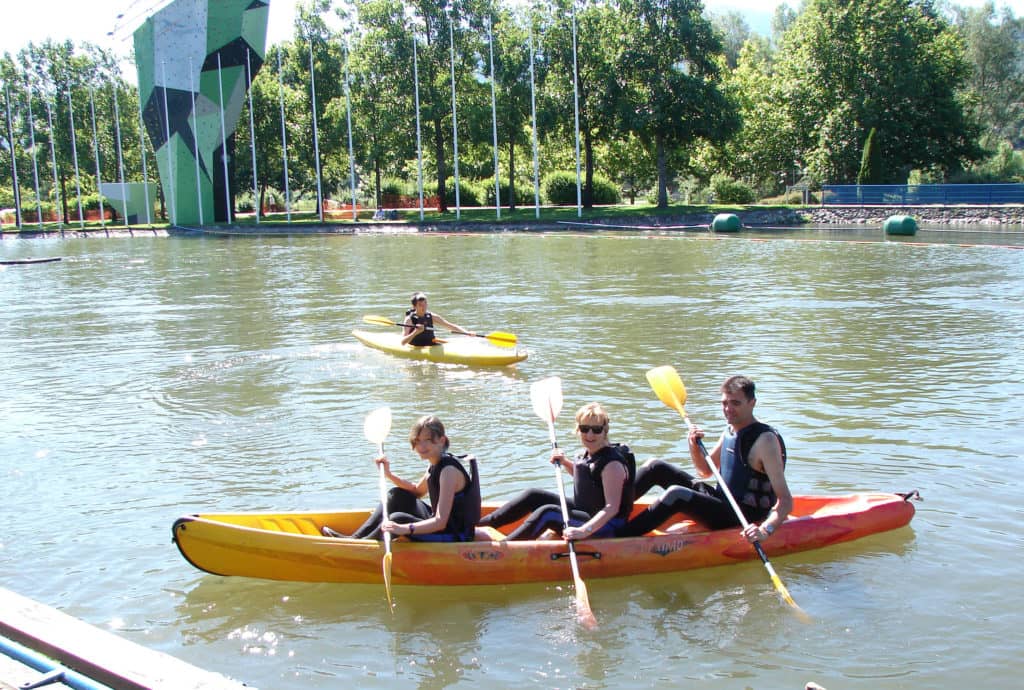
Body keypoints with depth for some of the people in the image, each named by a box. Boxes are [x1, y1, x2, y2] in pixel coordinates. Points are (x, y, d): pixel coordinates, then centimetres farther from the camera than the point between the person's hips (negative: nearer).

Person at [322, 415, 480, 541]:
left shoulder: (449, 470, -24)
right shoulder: (437, 464, 5)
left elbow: (440, 522, -31)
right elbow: (417, 491, 21)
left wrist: (404, 529, -44)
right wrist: (388, 474, 6)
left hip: (455, 538, -10)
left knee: (397, 519, -23)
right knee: (398, 495, 11)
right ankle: (356, 538, 11)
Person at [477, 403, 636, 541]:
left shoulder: (612, 464, -23)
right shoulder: (588, 453, 3)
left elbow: (612, 507, -30)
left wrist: (583, 531, -42)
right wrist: (564, 462, 6)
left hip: (606, 528, -9)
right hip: (584, 512, 9)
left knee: (547, 513, -27)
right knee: (533, 496, 2)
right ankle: (476, 525, 4)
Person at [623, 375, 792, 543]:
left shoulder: (765, 440, -18)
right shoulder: (730, 432, 7)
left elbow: (786, 501, -23)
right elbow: (706, 470, 20)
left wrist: (765, 530, -41)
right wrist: (694, 447, -1)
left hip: (743, 520, -9)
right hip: (722, 502, 9)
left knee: (676, 494, -32)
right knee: (655, 468, 4)